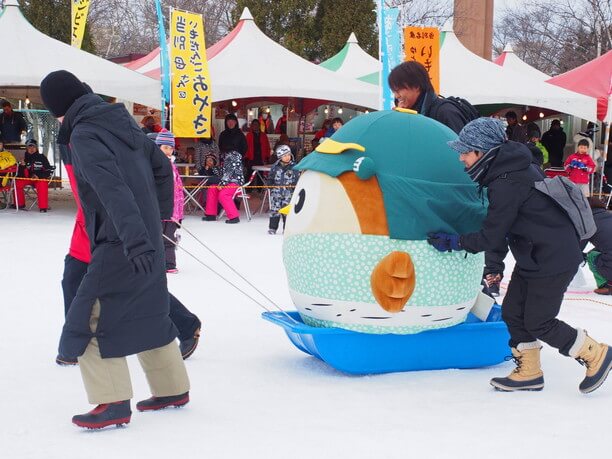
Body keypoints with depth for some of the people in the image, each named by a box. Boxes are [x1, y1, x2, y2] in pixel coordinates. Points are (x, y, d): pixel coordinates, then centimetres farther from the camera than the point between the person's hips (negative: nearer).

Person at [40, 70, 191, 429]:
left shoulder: (84, 135, -13)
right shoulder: (122, 122, 11)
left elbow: (113, 188, -27)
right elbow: (161, 167, 17)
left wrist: (134, 239, -34)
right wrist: (156, 217, 25)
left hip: (120, 247, -9)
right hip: (147, 243, 9)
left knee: (91, 318, -3)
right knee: (148, 315, 19)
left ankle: (113, 403, -5)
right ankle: (173, 389, 27)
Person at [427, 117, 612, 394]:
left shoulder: (506, 185, -25)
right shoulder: (511, 169, 5)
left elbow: (491, 237, -19)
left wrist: (452, 242, -9)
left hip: (553, 260, -10)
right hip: (534, 256, 10)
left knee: (538, 324, -1)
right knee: (513, 313, 10)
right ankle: (529, 373, 21)